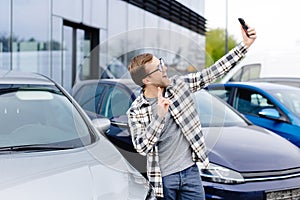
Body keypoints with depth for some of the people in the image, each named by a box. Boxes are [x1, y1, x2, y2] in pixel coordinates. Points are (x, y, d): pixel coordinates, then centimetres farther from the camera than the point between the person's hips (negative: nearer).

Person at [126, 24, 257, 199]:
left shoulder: (179, 84, -1)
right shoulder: (136, 111, -9)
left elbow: (213, 72, 0)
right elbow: (141, 147, -17)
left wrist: (244, 45, -5)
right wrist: (160, 116, -28)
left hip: (191, 171, 3)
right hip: (163, 178, -3)